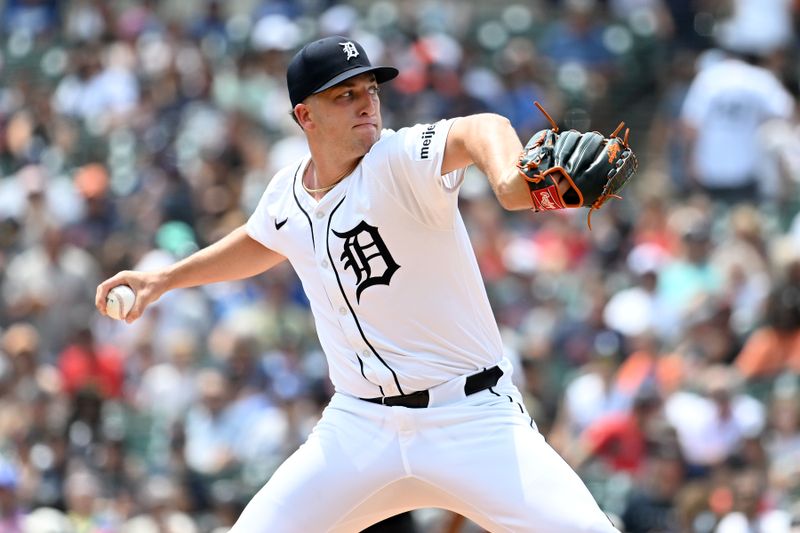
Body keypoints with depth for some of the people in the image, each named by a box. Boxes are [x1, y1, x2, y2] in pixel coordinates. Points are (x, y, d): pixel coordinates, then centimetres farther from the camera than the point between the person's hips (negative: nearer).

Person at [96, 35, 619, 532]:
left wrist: (507, 177, -62)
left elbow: (480, 130, -39)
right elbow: (263, 242, 29)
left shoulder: (401, 159, -16)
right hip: (360, 428, 5)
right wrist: (166, 278, 25)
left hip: (473, 418, -5)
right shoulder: (286, 194, 3)